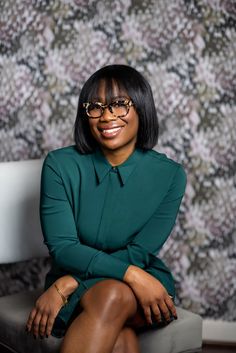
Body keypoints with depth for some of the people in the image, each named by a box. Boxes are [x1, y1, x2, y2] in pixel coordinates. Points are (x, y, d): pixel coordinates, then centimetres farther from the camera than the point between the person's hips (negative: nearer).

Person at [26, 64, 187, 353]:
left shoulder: (169, 174, -5)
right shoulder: (60, 165, -5)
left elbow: (139, 253, -9)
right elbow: (62, 248, -11)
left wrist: (63, 286, -19)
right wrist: (130, 274, -26)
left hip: (144, 283, 1)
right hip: (74, 283, -1)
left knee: (113, 296, -35)